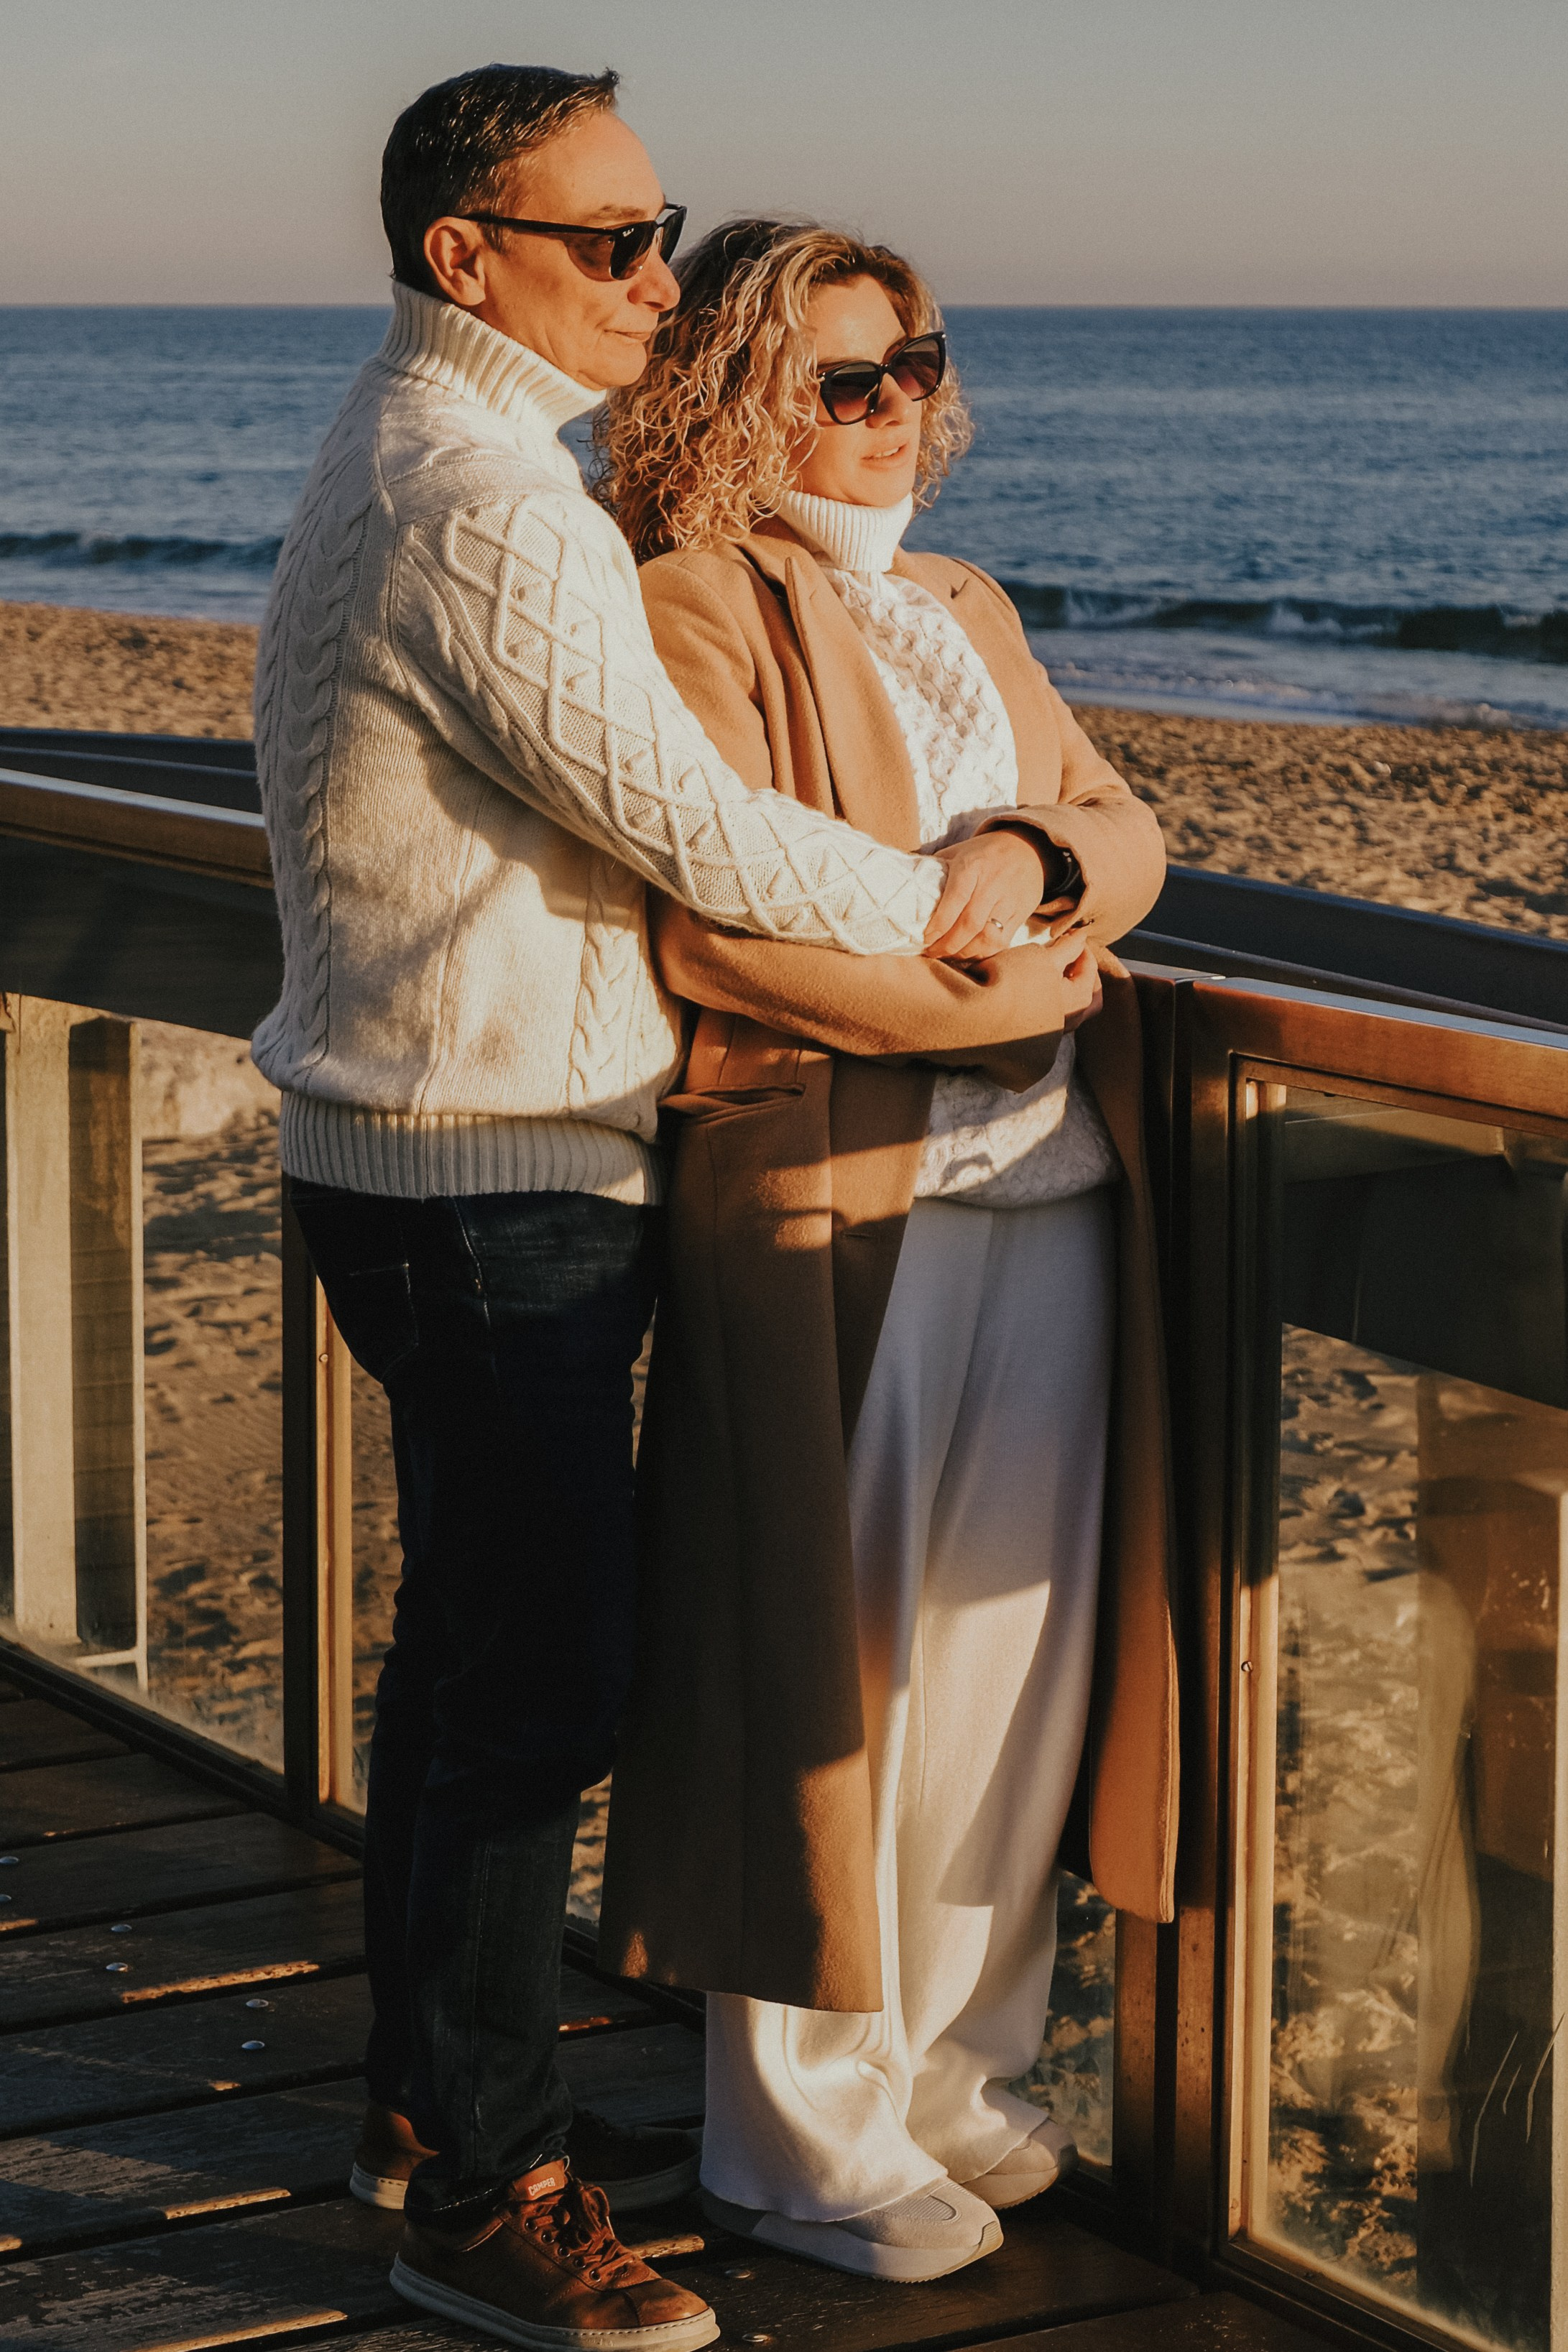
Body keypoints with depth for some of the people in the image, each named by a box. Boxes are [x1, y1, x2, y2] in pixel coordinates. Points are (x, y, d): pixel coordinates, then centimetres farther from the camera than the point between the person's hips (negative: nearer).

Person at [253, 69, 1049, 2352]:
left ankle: (436, 2097, 31)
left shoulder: (396, 456, 14)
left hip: (428, 1154, 11)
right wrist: (940, 897, -7)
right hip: (489, 1181, -11)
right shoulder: (489, 501, -20)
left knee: (471, 1646, 19)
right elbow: (681, 823, -21)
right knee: (536, 1676, -4)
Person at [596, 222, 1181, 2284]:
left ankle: (951, 2061, 26)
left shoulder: (964, 609, 21)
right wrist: (988, 1004, -13)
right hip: (834, 1202, -7)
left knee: (1021, 1641, 10)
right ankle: (804, 2133, 11)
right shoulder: (697, 610, -6)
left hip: (1049, 1186, 8)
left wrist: (1047, 852, -7)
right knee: (834, 1655, -1)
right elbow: (713, 927, -18)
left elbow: (1125, 829, 17)